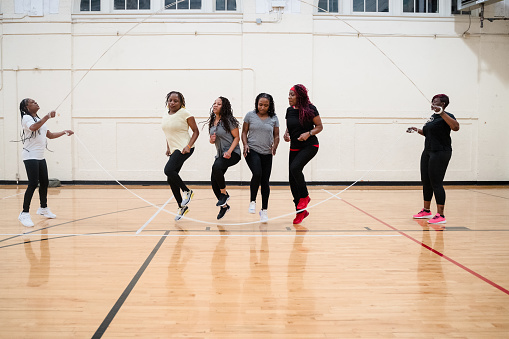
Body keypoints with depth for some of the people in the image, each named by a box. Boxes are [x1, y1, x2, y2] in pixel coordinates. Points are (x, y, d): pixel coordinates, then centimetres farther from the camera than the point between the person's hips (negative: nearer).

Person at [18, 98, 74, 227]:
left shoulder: (39, 120, 19)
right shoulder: (26, 118, -8)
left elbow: (50, 135, 26)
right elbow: (33, 127, -31)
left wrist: (64, 132, 19)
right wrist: (47, 117, -33)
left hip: (40, 157, 9)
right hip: (30, 157, -9)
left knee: (44, 183, 12)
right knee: (33, 184, -14)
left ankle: (43, 208, 29)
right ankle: (24, 213, -8)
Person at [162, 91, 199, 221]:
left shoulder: (185, 113, -7)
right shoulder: (165, 117, 13)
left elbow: (196, 131, -6)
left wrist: (188, 146, -17)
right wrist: (168, 148, 12)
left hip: (184, 149, -8)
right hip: (174, 150, 8)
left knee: (168, 170, -26)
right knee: (171, 180, 6)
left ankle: (187, 191, -5)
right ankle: (182, 207, 21)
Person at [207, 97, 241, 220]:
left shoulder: (229, 120, -10)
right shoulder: (212, 122, 11)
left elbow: (237, 137, -10)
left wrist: (229, 151, -21)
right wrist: (212, 139, -5)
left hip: (233, 153, -7)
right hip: (220, 154, 7)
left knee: (216, 167, -34)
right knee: (213, 180, 0)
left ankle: (224, 194, -11)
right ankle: (224, 205, 22)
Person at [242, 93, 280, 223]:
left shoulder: (274, 118, 5)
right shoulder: (250, 115, 2)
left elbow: (276, 135, 10)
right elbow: (244, 132, 8)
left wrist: (275, 146, -10)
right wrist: (245, 144, -8)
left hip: (267, 154, 2)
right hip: (252, 150, -2)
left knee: (265, 181, 4)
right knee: (257, 174, -26)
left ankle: (264, 210, 18)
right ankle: (252, 201, -4)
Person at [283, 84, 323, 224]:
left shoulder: (310, 109, -8)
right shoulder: (289, 110, 7)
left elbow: (319, 126, -3)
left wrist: (309, 133, -20)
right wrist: (286, 134, -2)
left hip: (310, 145, -6)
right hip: (294, 147, 6)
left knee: (295, 167, -29)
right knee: (292, 181, 3)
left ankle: (305, 196, -4)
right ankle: (301, 211, 17)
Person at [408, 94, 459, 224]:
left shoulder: (446, 116, -11)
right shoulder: (433, 117, 16)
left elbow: (455, 127, -32)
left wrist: (442, 112, -34)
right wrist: (417, 130, 21)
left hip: (440, 153, -9)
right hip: (428, 152, 9)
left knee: (436, 183, -10)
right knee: (426, 182, 13)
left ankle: (440, 215, -6)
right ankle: (426, 211, 25)